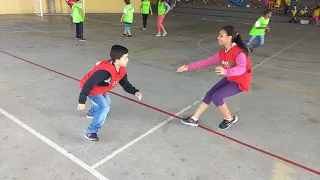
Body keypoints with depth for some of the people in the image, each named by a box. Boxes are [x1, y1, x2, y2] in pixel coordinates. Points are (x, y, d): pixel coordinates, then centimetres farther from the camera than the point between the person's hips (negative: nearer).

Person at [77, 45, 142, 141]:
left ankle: (91, 113, 58)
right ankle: (91, 132, -5)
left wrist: (135, 92, -19)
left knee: (106, 103, 28)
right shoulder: (105, 71, -41)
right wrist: (82, 101, -31)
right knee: (104, 107, -18)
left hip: (100, 89, 9)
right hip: (90, 89, -9)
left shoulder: (122, 70, -14)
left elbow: (125, 84, -1)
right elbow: (88, 84, -37)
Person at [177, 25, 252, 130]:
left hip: (240, 82, -8)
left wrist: (226, 71, -64)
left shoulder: (239, 52, -27)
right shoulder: (223, 53, -2)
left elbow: (242, 68, -44)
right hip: (230, 79, 8)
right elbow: (207, 62, 0)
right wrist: (188, 67, -5)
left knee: (216, 97, -18)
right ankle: (194, 119, 13)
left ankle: (229, 119, 9)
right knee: (209, 94, 2)